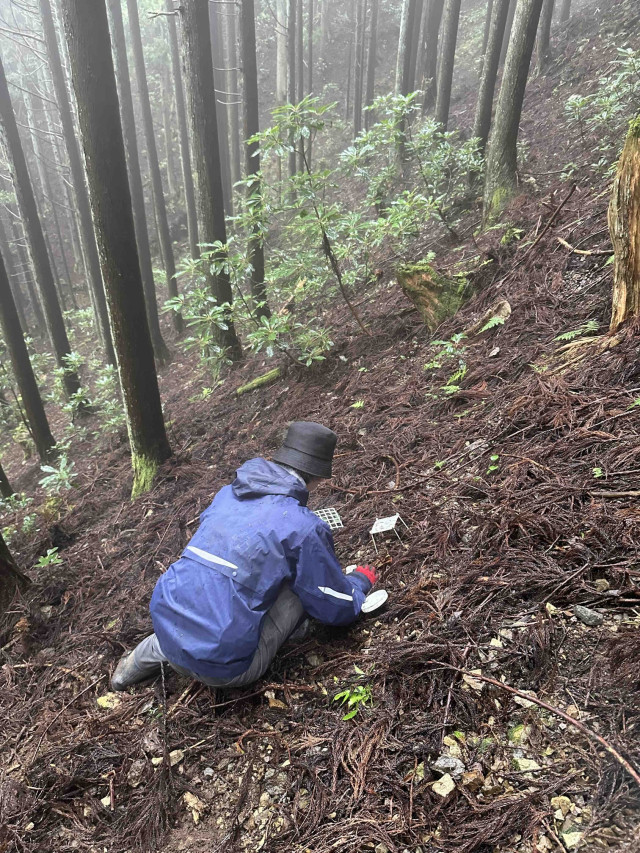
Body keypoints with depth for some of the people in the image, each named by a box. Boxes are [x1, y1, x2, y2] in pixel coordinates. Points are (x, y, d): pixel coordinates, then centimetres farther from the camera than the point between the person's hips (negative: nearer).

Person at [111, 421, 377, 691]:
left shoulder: (228, 493, 6)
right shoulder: (304, 527, -11)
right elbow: (338, 609, 0)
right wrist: (360, 580, 22)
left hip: (166, 630, 6)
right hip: (222, 667, -5)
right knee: (302, 586, 3)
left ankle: (149, 654, 27)